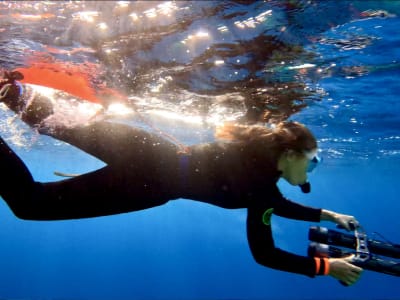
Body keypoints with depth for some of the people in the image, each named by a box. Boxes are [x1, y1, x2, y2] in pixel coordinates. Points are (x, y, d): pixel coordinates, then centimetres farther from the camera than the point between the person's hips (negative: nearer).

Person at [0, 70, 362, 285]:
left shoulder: (262, 154, 10)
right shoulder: (261, 176, -14)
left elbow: (278, 204, 28)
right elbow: (263, 253, -14)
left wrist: (328, 214, 27)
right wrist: (327, 266, -7)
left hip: (155, 153, 8)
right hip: (148, 176, -8)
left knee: (89, 134, 32)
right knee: (29, 201, -4)